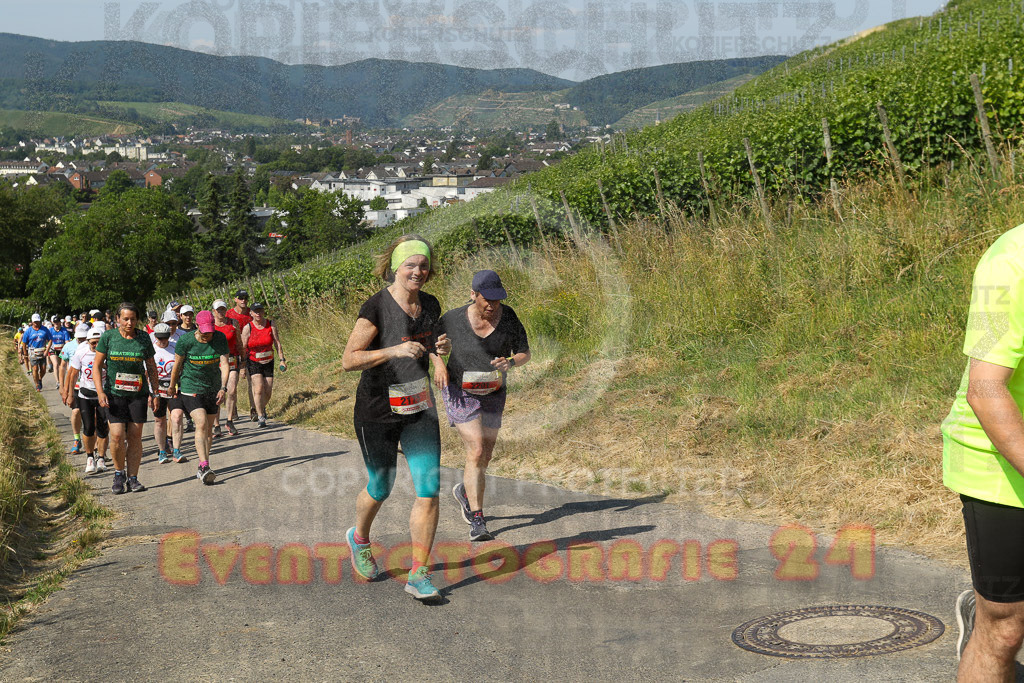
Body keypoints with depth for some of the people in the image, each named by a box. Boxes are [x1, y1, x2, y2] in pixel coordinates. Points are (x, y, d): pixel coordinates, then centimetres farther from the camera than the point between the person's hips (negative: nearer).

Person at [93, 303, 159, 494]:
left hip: (138, 393, 1)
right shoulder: (108, 337, -3)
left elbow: (151, 367, 10)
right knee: (117, 436, -10)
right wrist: (100, 391, -8)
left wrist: (155, 393, 5)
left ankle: (132, 478, 10)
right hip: (114, 393, -1)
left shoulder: (144, 338, 2)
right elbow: (97, 365, 1)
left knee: (135, 436, 1)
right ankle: (119, 473, 13)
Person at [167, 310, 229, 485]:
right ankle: (205, 467, -26)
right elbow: (177, 365, -1)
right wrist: (173, 386, 11)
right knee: (201, 424, -20)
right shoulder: (185, 341, -14)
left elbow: (224, 364, -11)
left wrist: (223, 388, -23)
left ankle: (202, 467, 23)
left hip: (212, 389, 4)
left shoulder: (220, 338, -8)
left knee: (209, 429, 9)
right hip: (191, 388, -4)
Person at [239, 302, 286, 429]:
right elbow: (243, 347, -6)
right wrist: (243, 366, -8)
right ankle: (260, 418, -11)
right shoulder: (248, 328, -9)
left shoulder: (271, 325, -4)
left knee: (268, 392, 2)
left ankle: (262, 408, 34)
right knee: (259, 389, -17)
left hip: (268, 362, 2)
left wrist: (282, 359, -3)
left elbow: (277, 343, 1)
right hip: (253, 362, -2)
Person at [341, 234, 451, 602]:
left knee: (429, 490, -6)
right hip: (377, 411, -4)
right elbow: (349, 360, -18)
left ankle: (418, 576, 2)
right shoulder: (376, 306, -15)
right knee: (380, 488, 11)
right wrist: (394, 351, -29)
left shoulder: (430, 306, 3)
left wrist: (439, 349, -2)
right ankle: (359, 538, 44)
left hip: (419, 408, 5)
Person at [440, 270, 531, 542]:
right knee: (476, 452, -18)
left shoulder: (509, 318, -11)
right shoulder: (453, 319, -15)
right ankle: (477, 522, -16)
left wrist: (510, 362, -25)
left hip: (493, 394, 4)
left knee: (485, 456, 14)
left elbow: (525, 353, -3)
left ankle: (464, 491, 45)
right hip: (461, 392, -4)